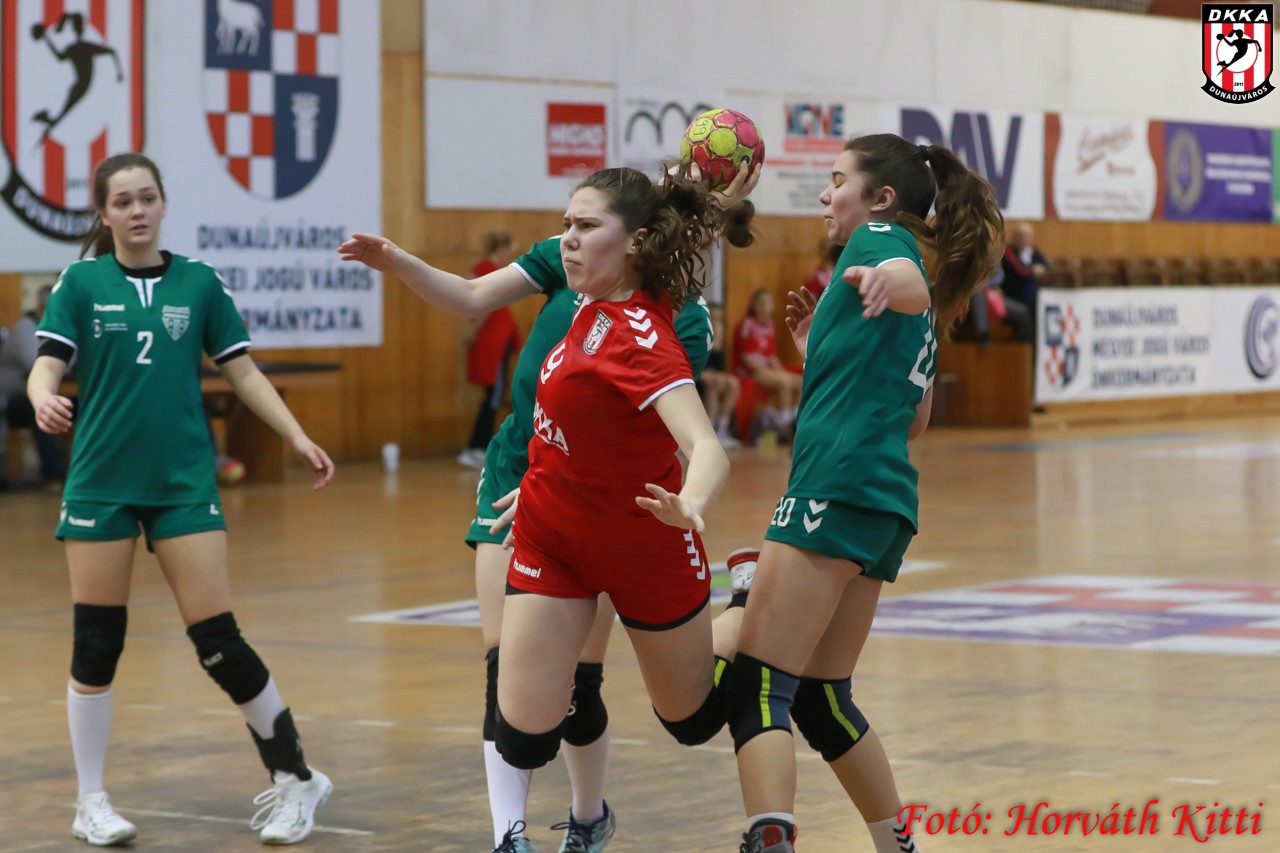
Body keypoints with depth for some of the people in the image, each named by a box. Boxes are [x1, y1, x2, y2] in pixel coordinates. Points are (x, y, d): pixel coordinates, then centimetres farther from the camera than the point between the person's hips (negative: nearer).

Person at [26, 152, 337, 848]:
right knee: (96, 641, 2)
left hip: (184, 483, 0)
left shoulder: (199, 282, 5)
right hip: (100, 482, 0)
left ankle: (295, 778, 9)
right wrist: (44, 399, -30)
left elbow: (243, 373, 7)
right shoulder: (79, 283, 2)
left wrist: (298, 438, -2)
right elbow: (45, 367, -7)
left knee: (217, 639, -5)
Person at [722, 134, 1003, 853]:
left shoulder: (883, 238, 3)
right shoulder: (924, 312, 28)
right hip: (886, 500, 9)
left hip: (836, 486, -9)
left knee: (758, 688, -16)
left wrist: (883, 283, -45)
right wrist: (822, 353, 37)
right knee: (822, 698, 18)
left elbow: (913, 285, -22)